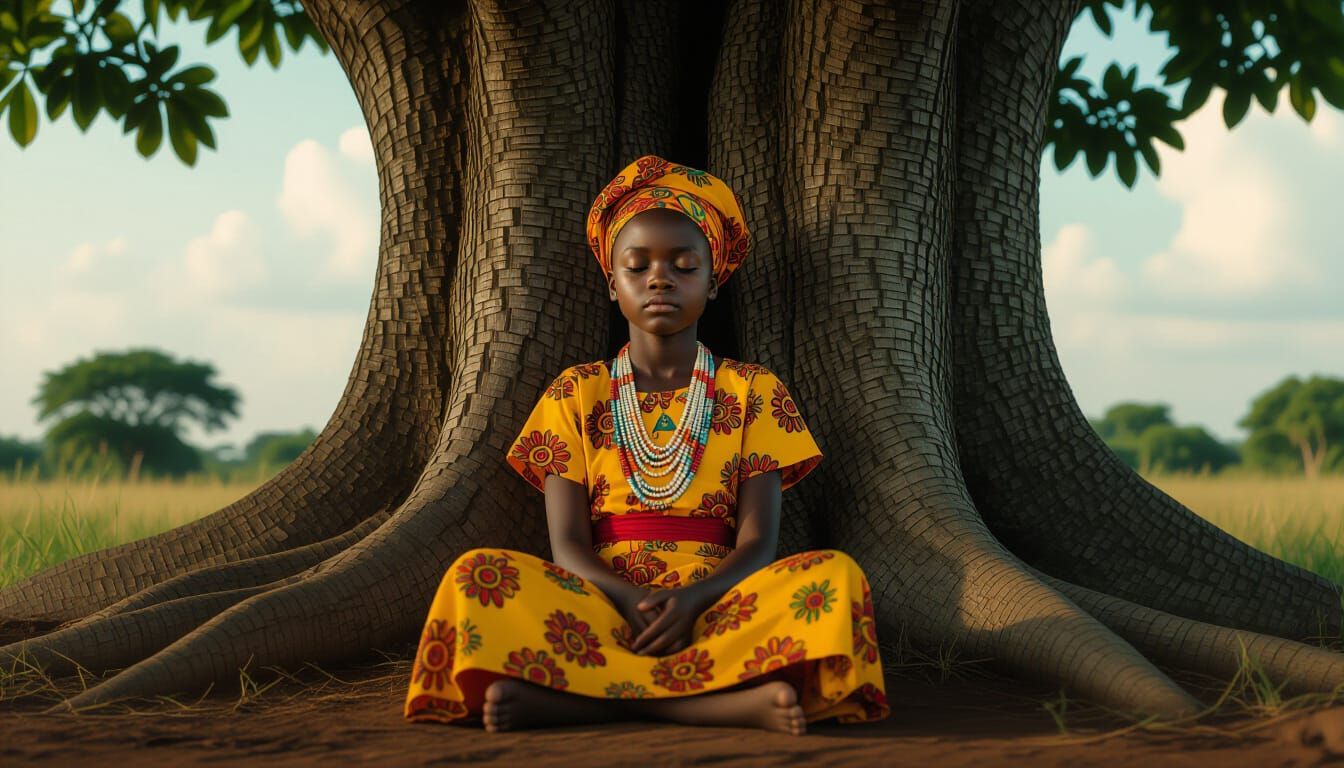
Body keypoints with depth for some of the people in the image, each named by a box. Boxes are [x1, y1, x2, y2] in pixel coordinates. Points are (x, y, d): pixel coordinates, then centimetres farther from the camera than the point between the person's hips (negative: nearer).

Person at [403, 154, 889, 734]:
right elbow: (566, 542, 3)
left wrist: (692, 599, -21)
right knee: (478, 574, -28)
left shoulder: (750, 391, 12)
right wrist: (630, 600, -19)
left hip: (715, 597, 0)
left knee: (834, 576, -30)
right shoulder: (576, 393, 14)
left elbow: (758, 540, 2)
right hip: (602, 599, 0)